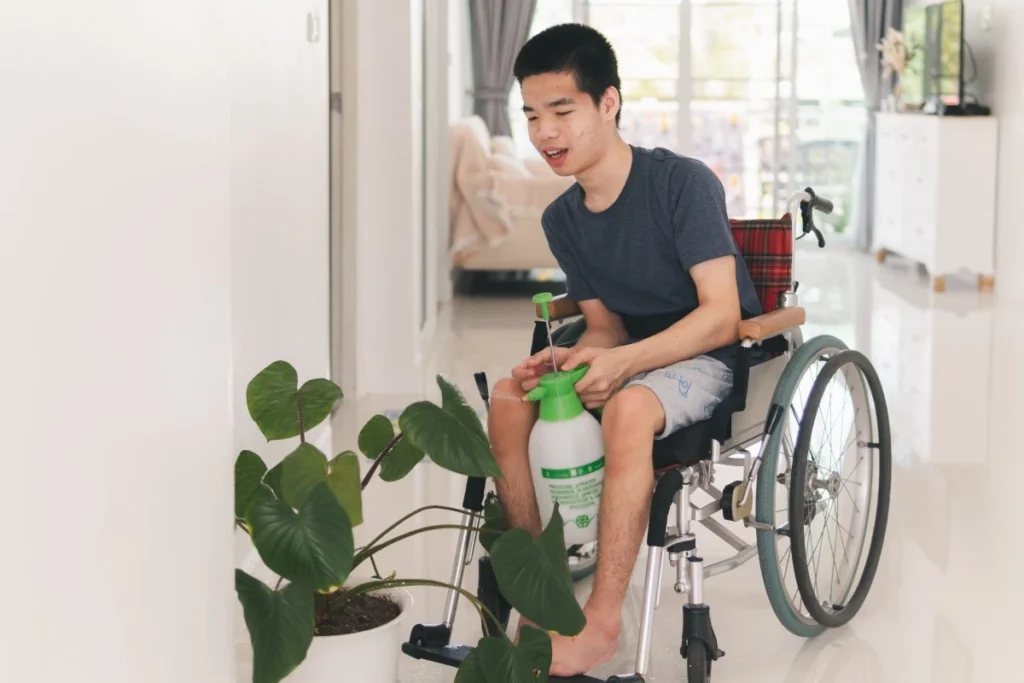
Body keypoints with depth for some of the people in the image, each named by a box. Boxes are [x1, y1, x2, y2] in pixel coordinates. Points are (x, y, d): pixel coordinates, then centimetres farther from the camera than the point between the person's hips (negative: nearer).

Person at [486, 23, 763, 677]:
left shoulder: (683, 182, -18)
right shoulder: (562, 219, 3)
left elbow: (721, 315, -22)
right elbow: (605, 324, 6)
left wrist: (625, 361, -34)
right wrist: (567, 358, -17)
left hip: (708, 356, -7)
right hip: (629, 355, 7)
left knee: (628, 409, -37)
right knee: (511, 400, -17)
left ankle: (603, 621, -31)